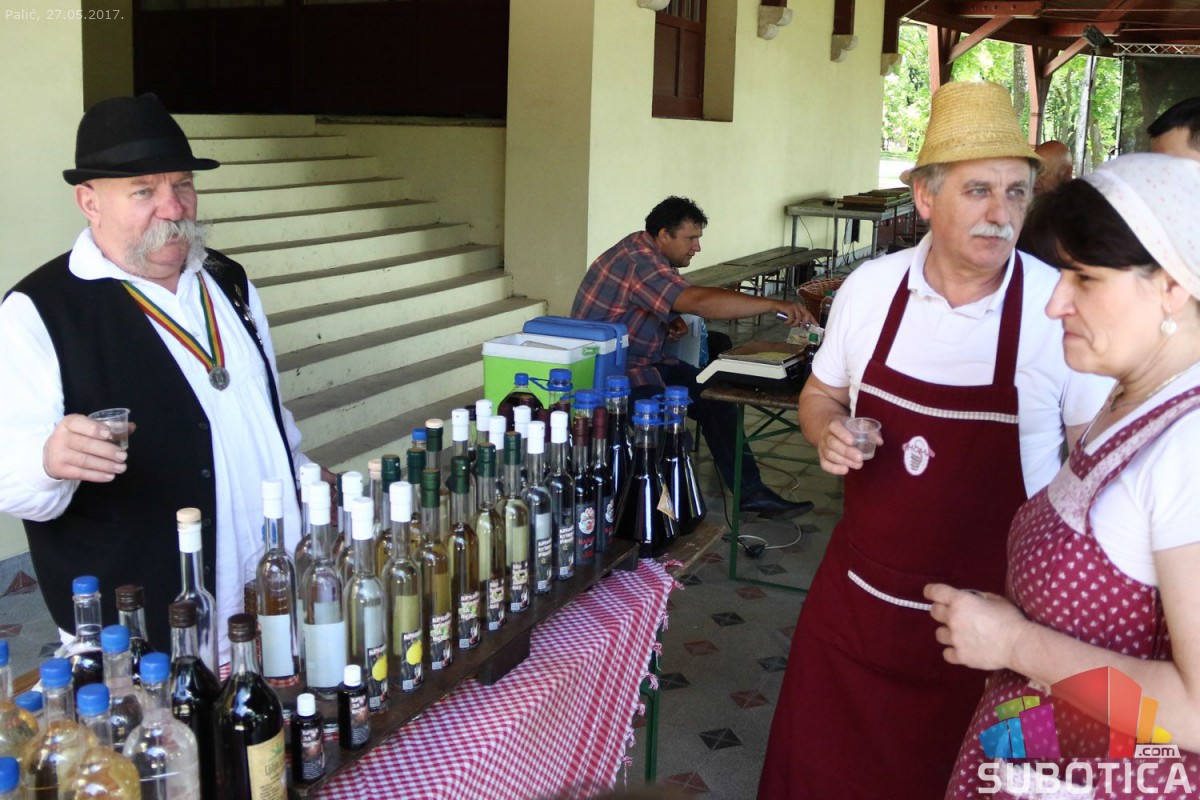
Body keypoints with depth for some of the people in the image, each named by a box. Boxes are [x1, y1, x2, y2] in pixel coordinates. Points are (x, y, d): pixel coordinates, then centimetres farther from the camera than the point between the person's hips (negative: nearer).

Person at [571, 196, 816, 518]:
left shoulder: (654, 257, 10)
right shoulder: (637, 260, -24)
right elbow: (699, 301, -36)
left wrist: (672, 323, 3)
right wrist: (774, 305, -38)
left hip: (645, 361, 10)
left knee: (716, 399, -3)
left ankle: (751, 492, -2)